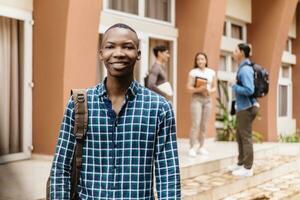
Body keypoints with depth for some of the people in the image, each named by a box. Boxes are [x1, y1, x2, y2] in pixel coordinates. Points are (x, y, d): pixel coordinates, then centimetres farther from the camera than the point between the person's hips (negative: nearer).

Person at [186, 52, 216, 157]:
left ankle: (201, 147, 12)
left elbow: (215, 87, 12)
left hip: (208, 99, 4)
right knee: (196, 123, -11)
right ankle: (193, 147, -7)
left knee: (204, 124, 4)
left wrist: (209, 91, -9)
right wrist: (198, 89, -22)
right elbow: (189, 88, -4)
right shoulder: (193, 72, 0)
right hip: (196, 98, -4)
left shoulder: (212, 72, 10)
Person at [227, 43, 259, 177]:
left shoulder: (245, 70, -19)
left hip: (246, 108, -10)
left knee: (246, 137, -3)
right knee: (240, 136, 18)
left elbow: (249, 90, -27)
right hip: (242, 107, 10)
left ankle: (248, 168, 4)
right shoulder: (243, 68, 12)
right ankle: (241, 163, 29)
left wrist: (234, 86, -16)